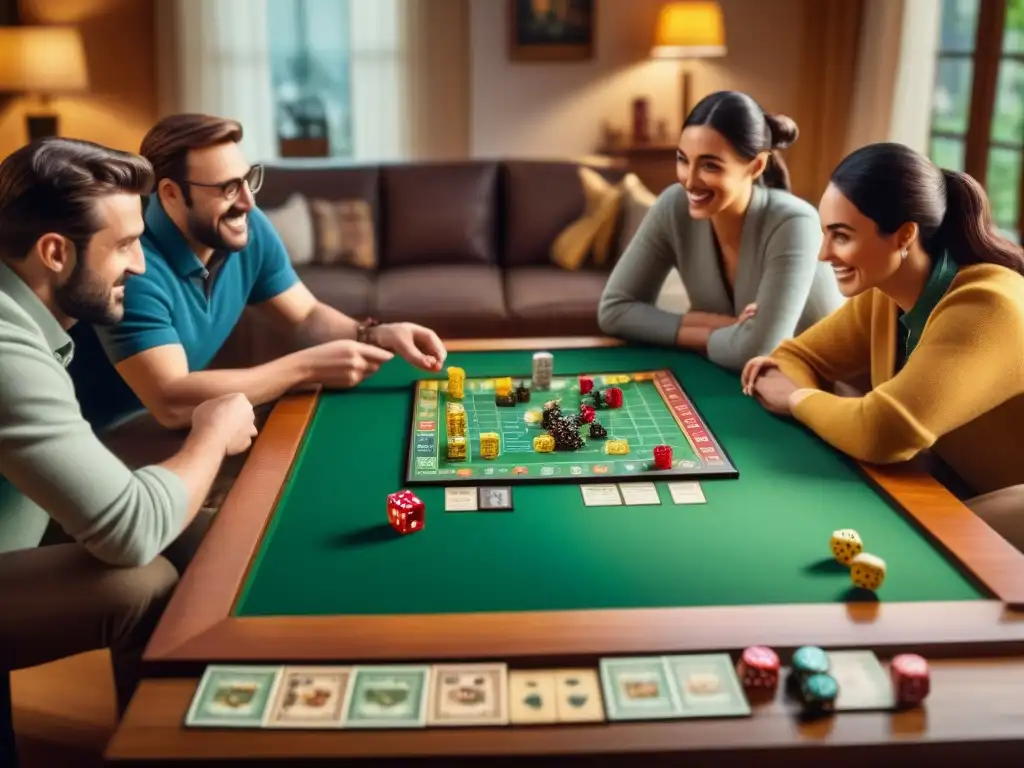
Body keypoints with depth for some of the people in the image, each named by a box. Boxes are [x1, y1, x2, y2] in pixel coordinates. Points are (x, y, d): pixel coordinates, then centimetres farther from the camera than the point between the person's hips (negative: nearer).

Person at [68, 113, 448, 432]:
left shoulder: (249, 229, -8)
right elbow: (172, 404, -36)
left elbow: (307, 316, 1)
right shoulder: (132, 262, -31)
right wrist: (307, 366, -32)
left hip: (181, 429, 7)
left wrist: (377, 335, -20)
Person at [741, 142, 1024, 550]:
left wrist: (796, 398, -17)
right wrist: (781, 379, -17)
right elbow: (801, 356, 7)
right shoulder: (883, 295, -5)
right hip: (950, 494, 7)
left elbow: (882, 433, -36)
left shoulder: (985, 306, -28)